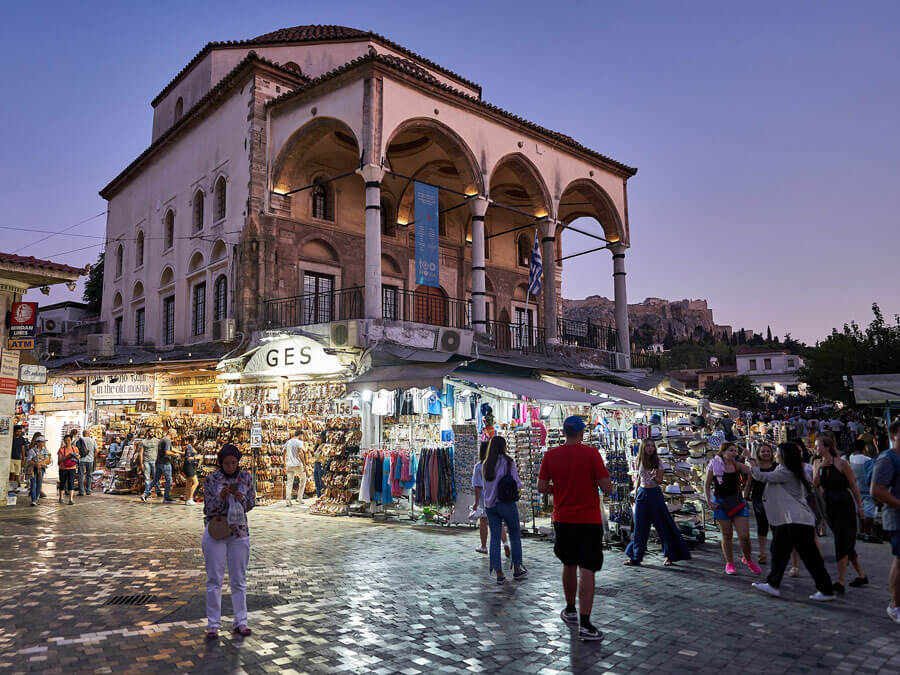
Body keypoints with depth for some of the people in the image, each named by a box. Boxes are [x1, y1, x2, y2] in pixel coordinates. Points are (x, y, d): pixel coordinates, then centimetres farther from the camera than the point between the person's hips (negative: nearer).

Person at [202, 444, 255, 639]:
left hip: (239, 532, 2)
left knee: (239, 580, 7)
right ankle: (213, 625, 10)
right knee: (214, 580, 2)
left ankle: (241, 622, 16)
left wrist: (241, 498, -21)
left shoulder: (246, 477, 1)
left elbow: (251, 503, 1)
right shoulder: (211, 480, -5)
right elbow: (209, 509, -6)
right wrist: (221, 496, -25)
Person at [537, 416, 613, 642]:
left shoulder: (550, 455, -1)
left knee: (569, 566, 19)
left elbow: (541, 487, 2)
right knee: (587, 570, -2)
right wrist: (596, 482, 9)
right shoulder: (591, 454, -10)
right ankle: (585, 623, -7)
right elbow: (607, 487, -12)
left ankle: (570, 610, 35)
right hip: (589, 520, -4)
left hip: (562, 519, 4)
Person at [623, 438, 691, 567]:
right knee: (640, 526, 6)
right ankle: (635, 557, 12)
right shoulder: (640, 461, 4)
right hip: (642, 494, 3)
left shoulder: (657, 462, -5)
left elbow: (660, 481, -8)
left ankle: (670, 556, 10)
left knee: (663, 525, 0)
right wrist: (636, 494, 17)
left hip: (655, 494, -3)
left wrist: (654, 477, -29)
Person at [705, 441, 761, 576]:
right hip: (721, 504, -2)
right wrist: (709, 501, -6)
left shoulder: (737, 465, 4)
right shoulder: (714, 465, -3)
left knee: (745, 536, 0)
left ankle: (748, 559, 27)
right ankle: (729, 563, 23)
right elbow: (707, 485, 2)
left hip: (738, 503, 2)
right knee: (727, 536, 7)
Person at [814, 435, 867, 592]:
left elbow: (853, 486, -5)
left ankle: (841, 582, -7)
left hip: (845, 506, -6)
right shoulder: (817, 464, 5)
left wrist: (860, 506, -3)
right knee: (846, 543, 14)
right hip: (829, 507, 6)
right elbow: (815, 485, -3)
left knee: (842, 543, -9)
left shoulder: (841, 463, -10)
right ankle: (861, 575, 28)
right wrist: (818, 469, -13)